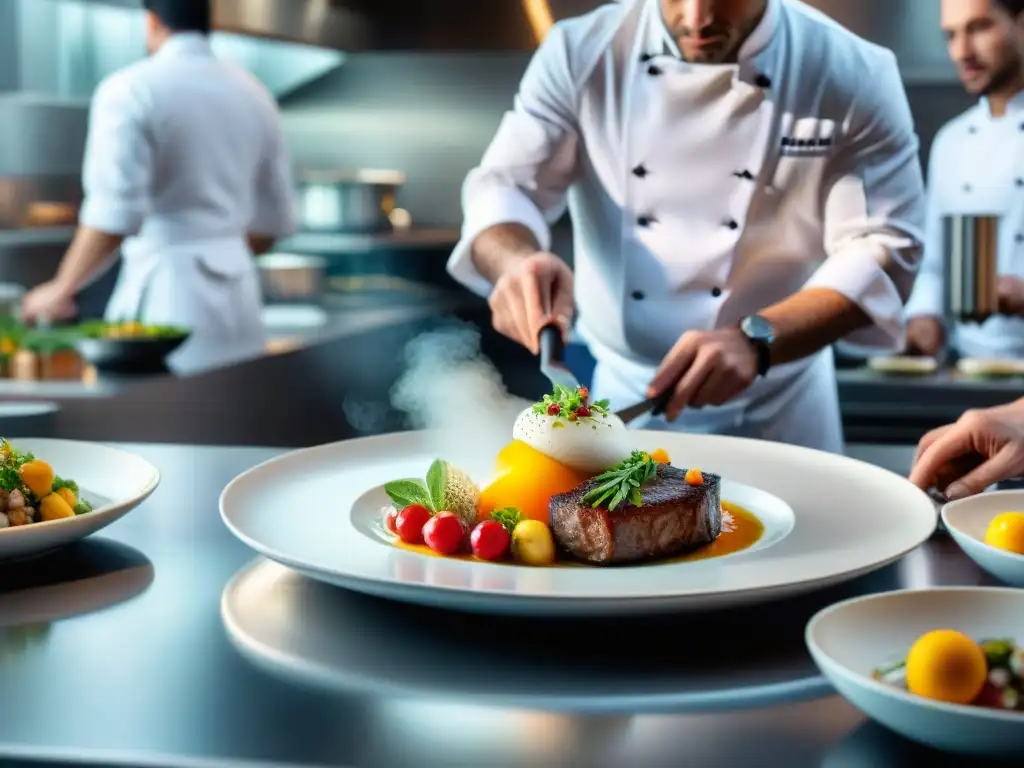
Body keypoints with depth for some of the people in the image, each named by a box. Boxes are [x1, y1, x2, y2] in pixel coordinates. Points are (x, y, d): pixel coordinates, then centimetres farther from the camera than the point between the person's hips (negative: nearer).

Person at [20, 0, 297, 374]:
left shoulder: (130, 90, -7)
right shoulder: (253, 93, 12)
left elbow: (115, 215, -16)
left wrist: (61, 289, -5)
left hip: (168, 291, -6)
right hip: (239, 297, 6)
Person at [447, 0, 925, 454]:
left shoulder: (854, 77, -14)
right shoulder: (582, 54, -10)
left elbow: (881, 250, -17)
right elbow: (504, 187, -11)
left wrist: (756, 340, -32)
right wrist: (519, 260, -34)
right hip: (619, 393, 1)